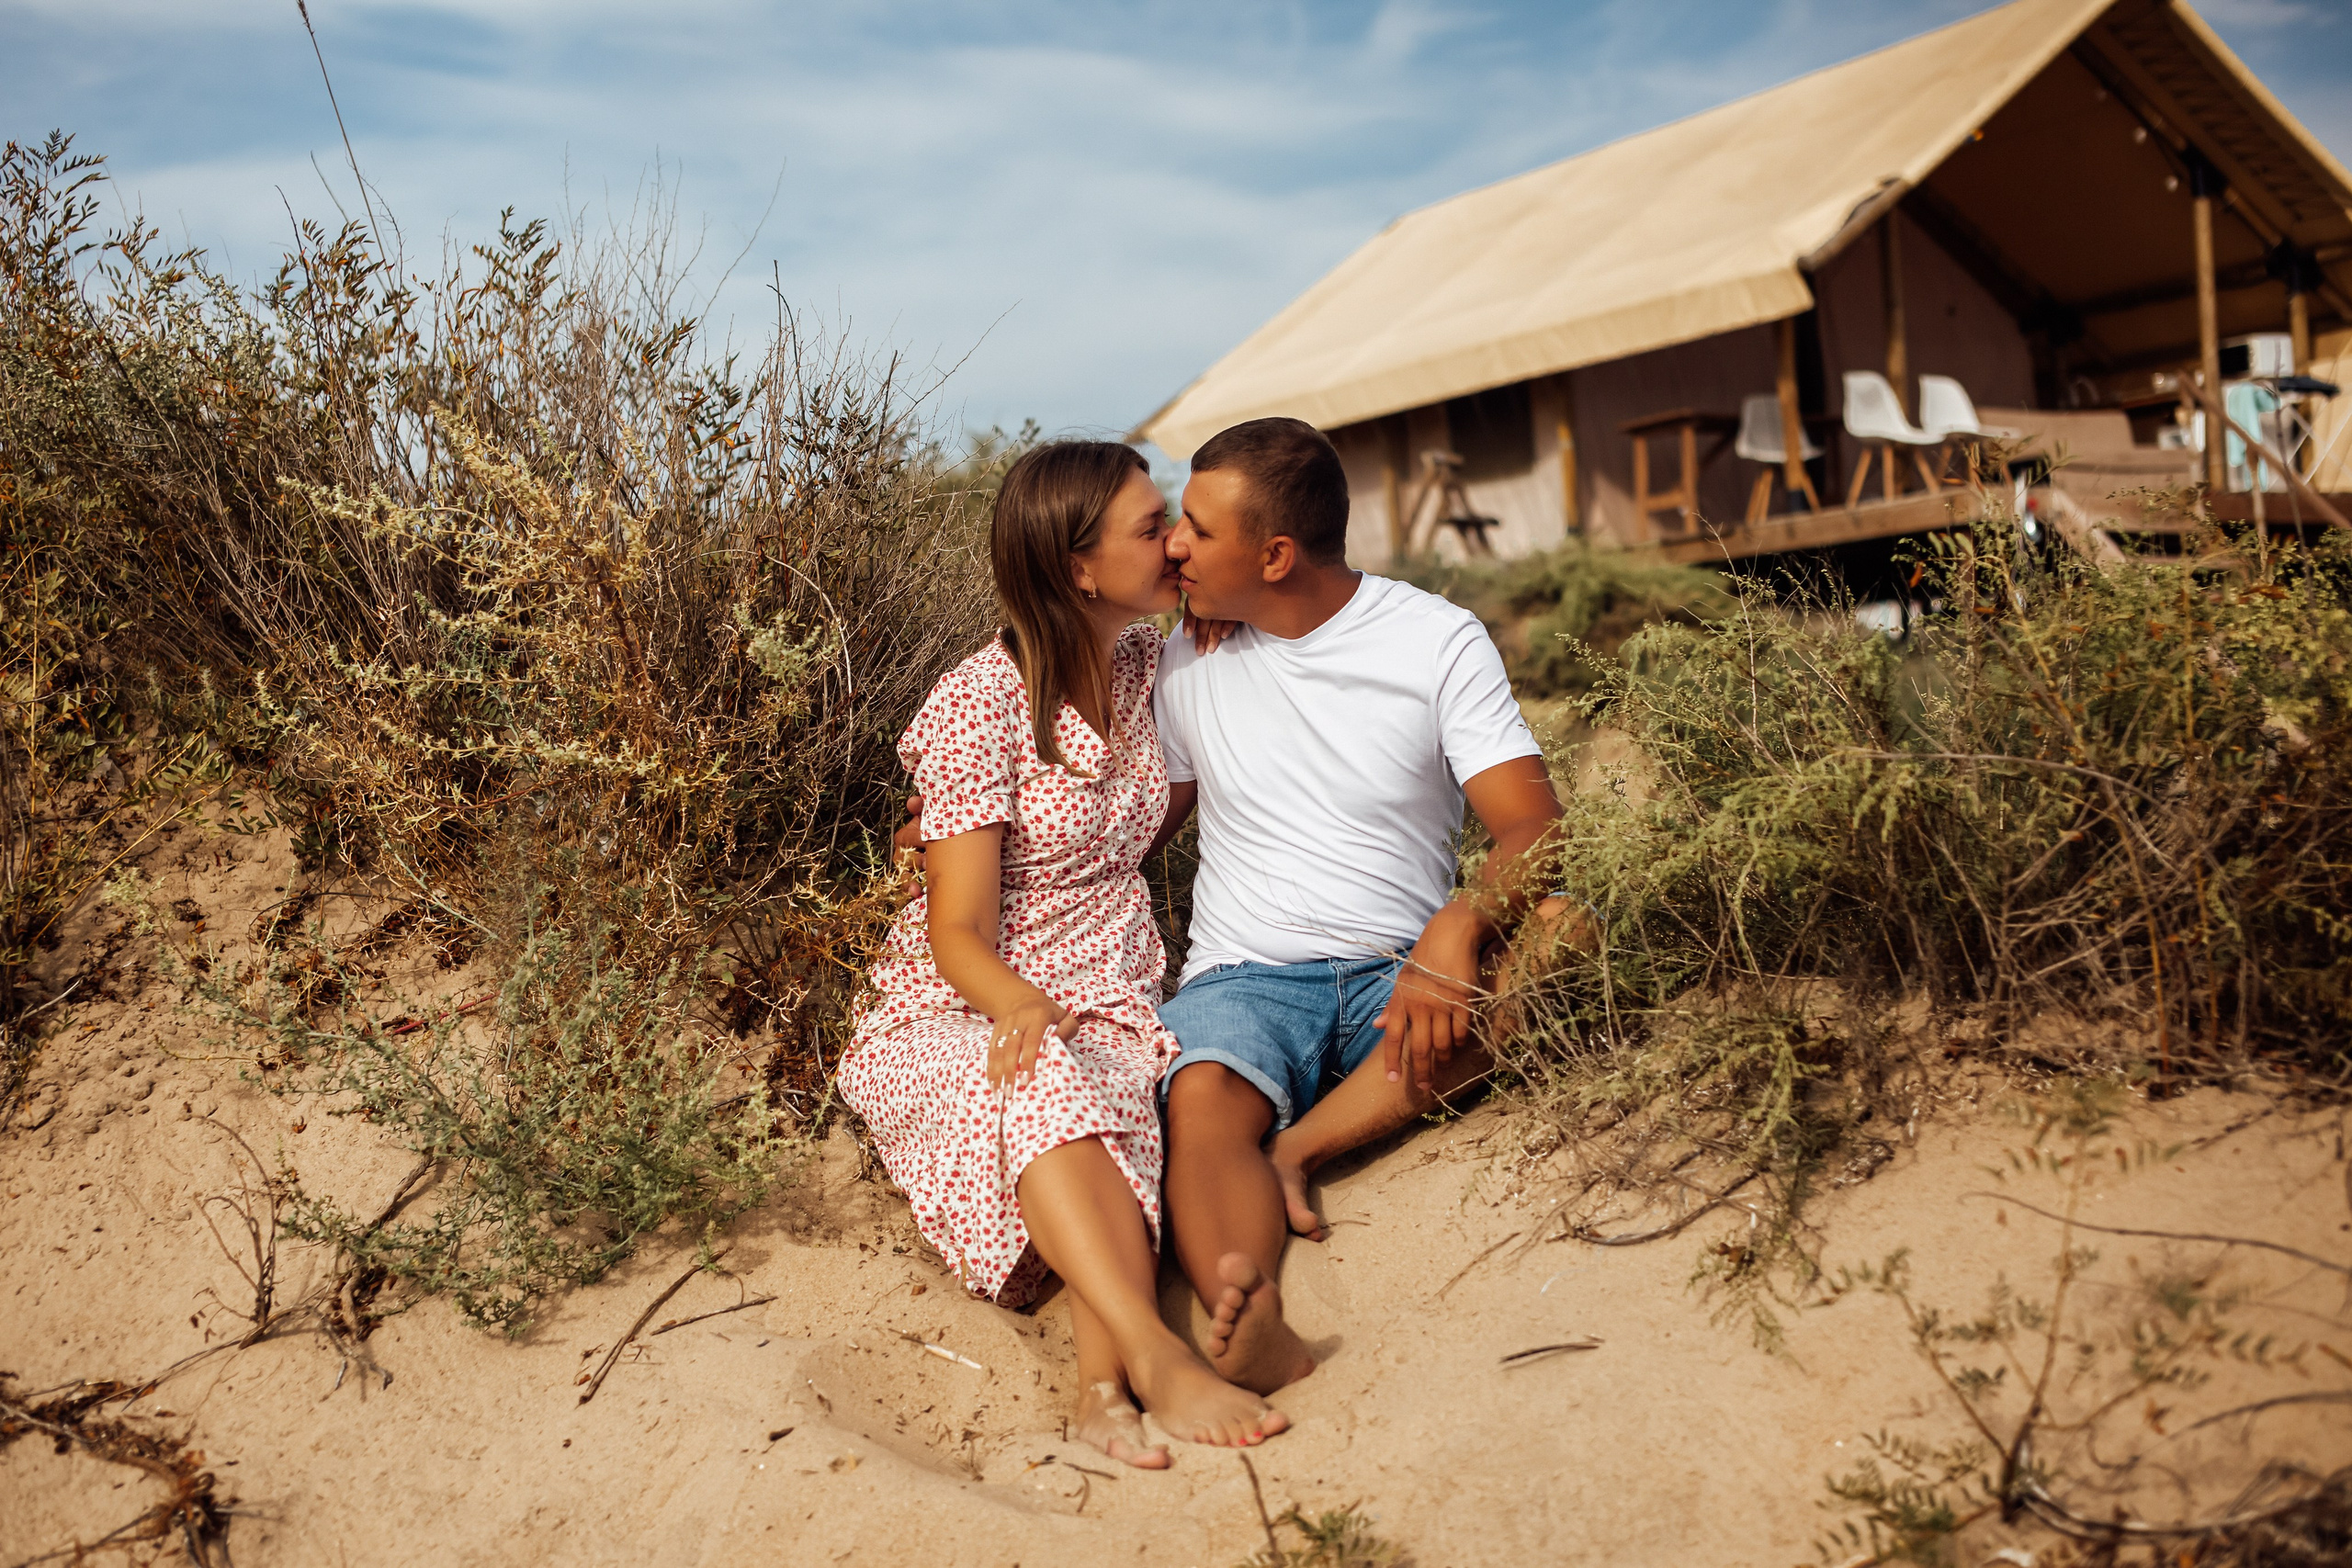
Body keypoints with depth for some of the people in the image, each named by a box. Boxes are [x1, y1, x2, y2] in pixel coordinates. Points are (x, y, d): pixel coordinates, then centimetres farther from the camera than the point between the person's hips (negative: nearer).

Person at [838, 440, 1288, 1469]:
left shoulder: (1145, 662, 8)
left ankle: (1104, 1385, -46)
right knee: (1038, 1084, -39)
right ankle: (1154, 1357, -50)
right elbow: (959, 932, -15)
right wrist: (1023, 1005, -36)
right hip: (957, 1014, -4)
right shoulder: (979, 706, -13)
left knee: (1111, 1085, -32)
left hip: (1105, 1001, 4)